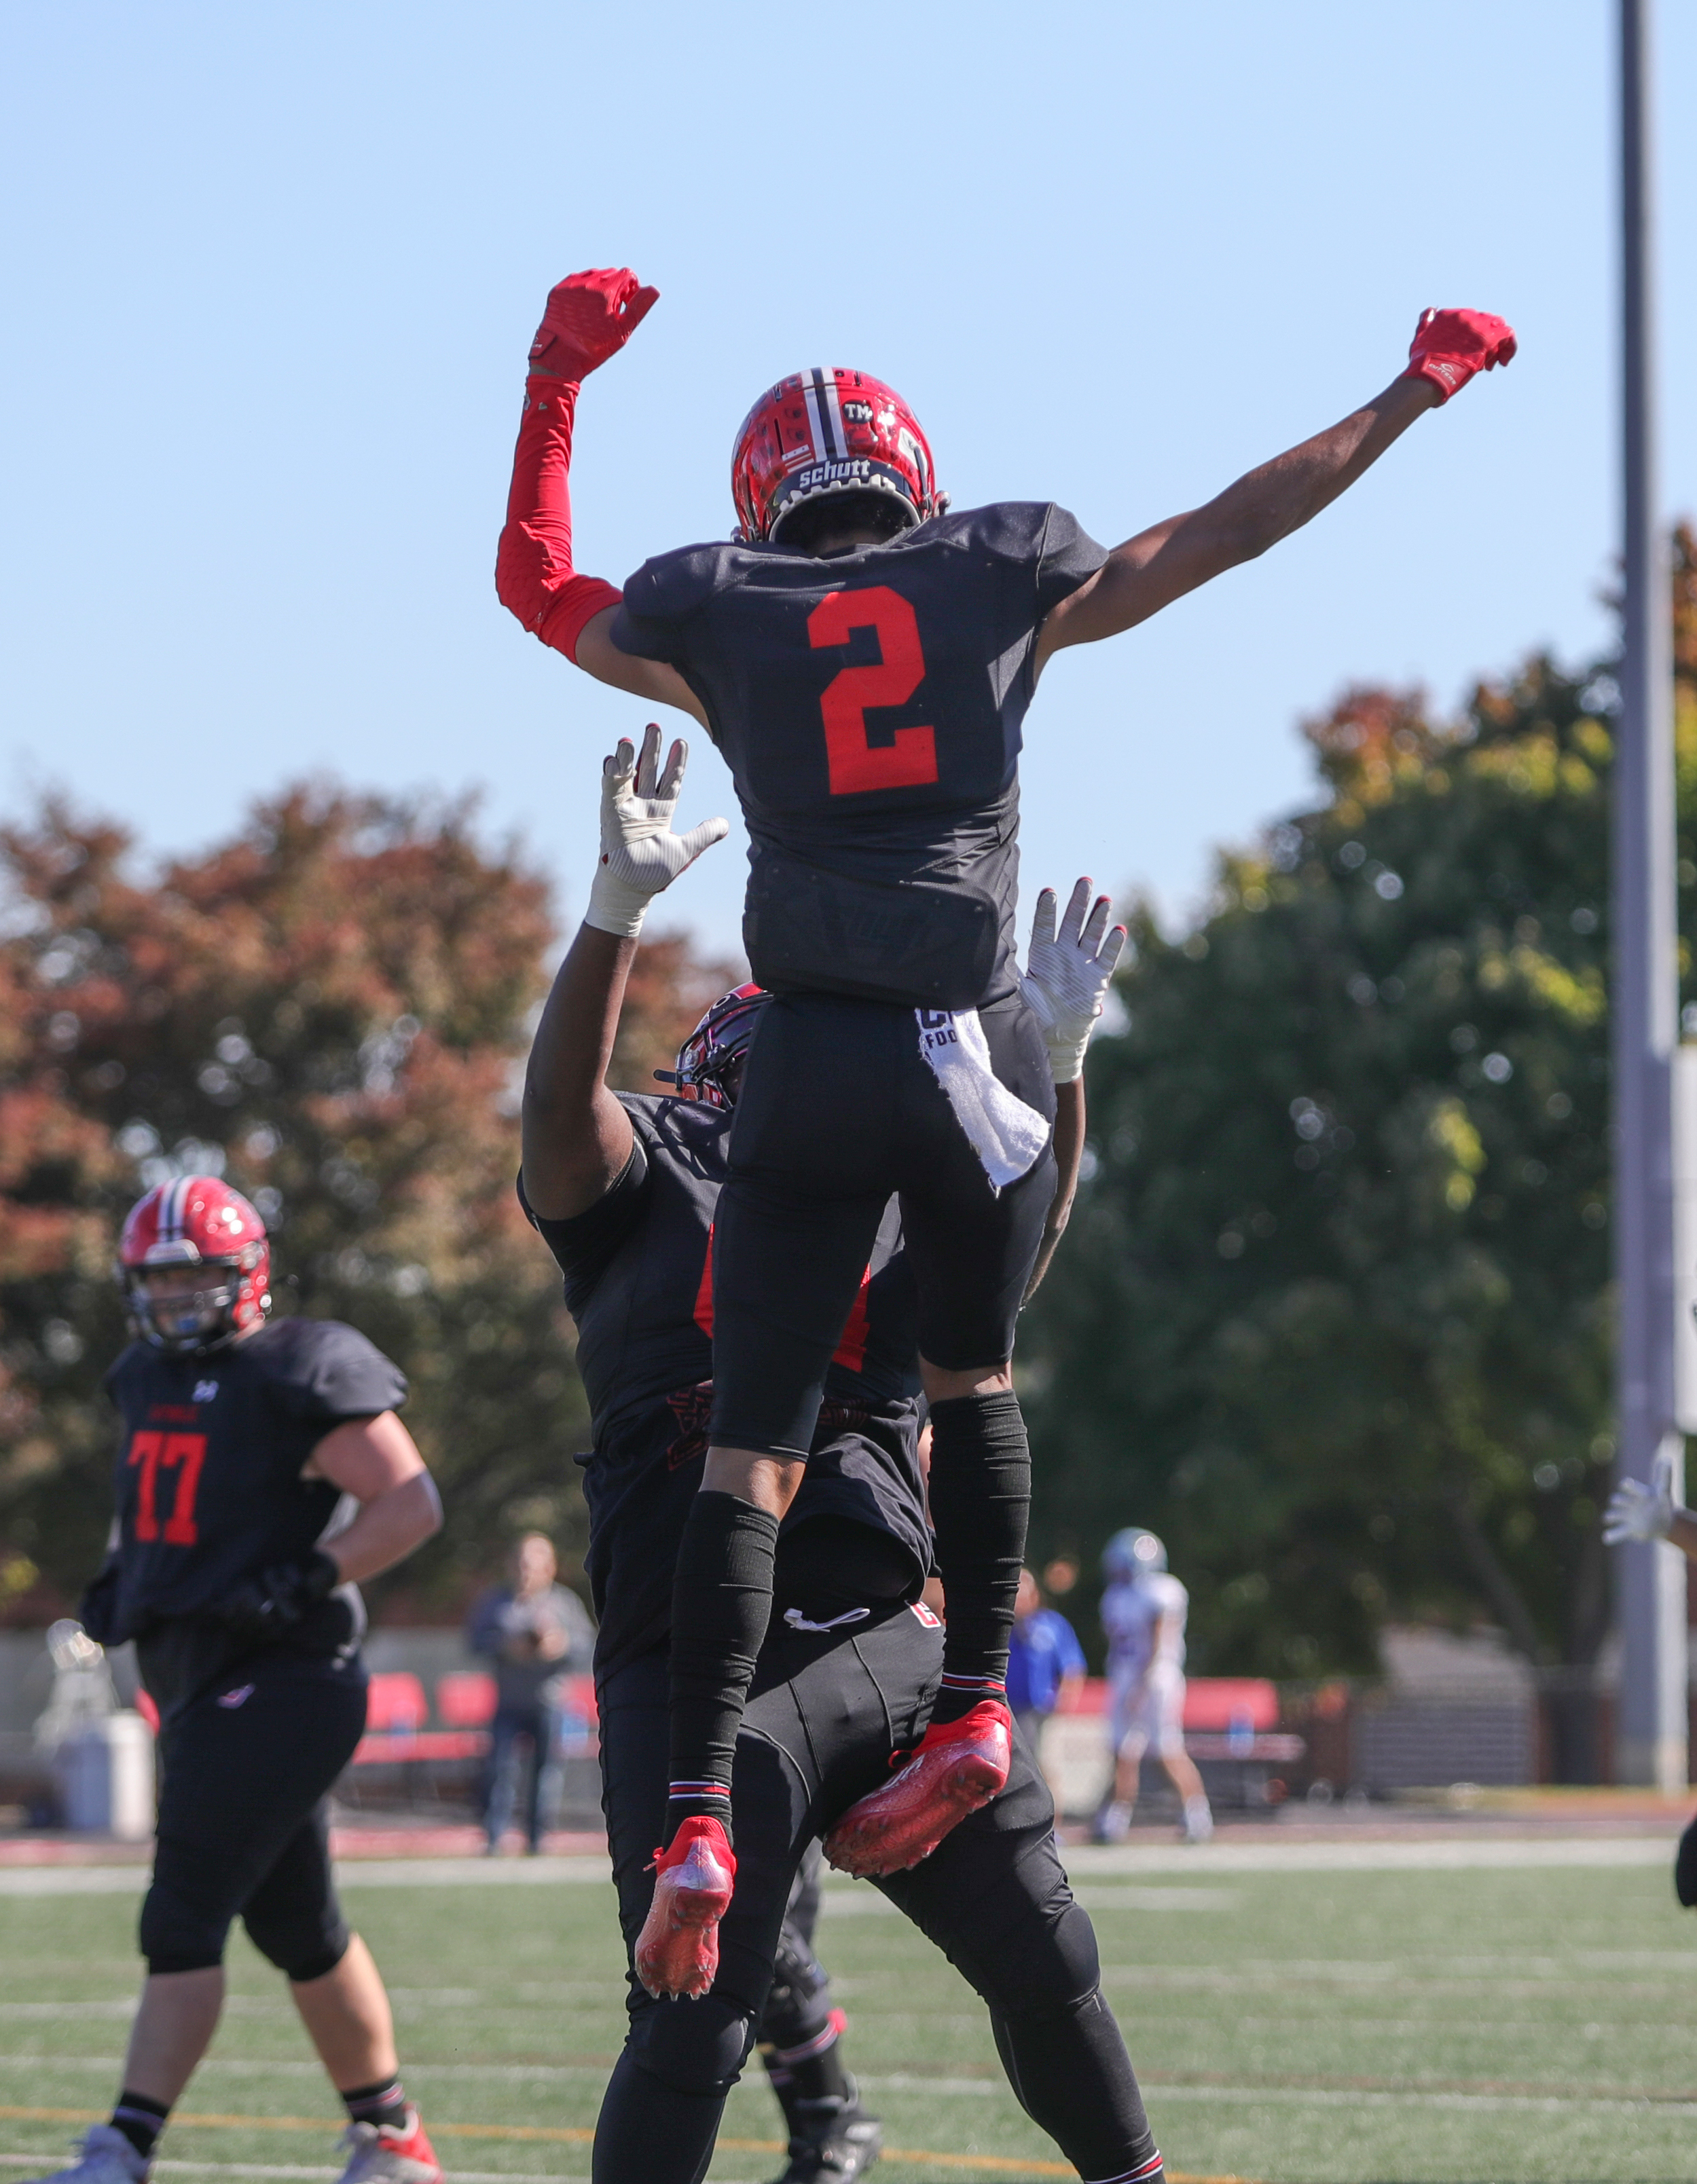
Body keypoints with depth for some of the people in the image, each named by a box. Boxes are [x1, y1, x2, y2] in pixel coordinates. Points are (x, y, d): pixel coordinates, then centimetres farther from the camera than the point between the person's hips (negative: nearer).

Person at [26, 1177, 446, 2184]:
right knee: (299, 1929, 17)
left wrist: (303, 1583, -22)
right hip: (200, 1690, 9)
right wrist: (119, 1587, 10)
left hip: (279, 1683, -9)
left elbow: (411, 1504, -13)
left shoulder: (298, 1375, -11)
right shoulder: (150, 1382, 14)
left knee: (184, 1918, -15)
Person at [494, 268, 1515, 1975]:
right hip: (979, 1049, 1)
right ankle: (974, 1705, 19)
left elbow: (535, 582, 29)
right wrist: (1415, 393, 32)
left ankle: (697, 1814, -13)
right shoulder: (1004, 584, 10)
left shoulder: (717, 619, 9)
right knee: (968, 1381, 25)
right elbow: (1230, 530, 20)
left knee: (751, 1452, -1)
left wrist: (554, 384, 38)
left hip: (815, 1063, -1)